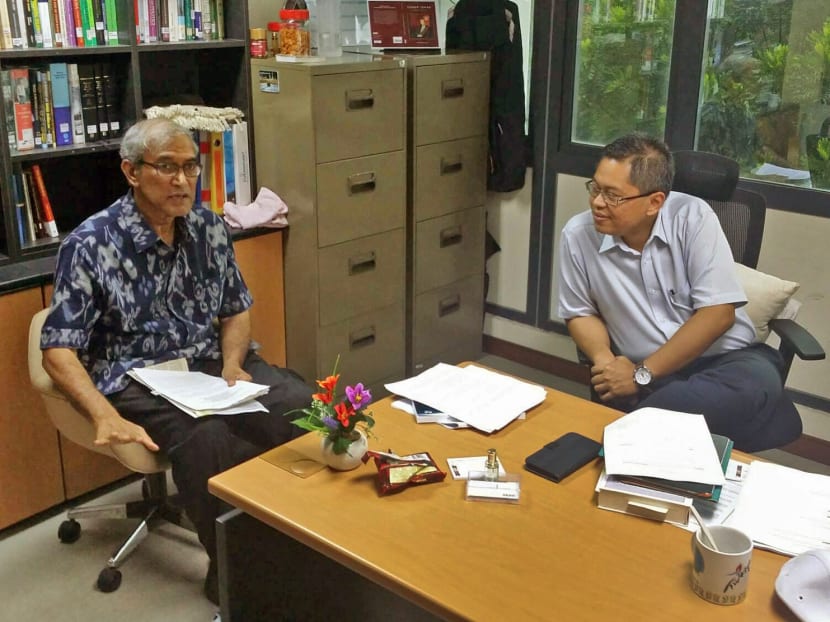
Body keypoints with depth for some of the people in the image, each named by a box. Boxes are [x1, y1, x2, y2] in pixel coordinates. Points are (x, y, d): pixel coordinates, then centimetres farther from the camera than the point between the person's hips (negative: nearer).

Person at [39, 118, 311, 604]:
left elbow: (237, 310, 15)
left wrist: (232, 366, -5)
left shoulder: (209, 227, 3)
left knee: (305, 409, -22)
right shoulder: (91, 245, -11)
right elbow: (59, 351, -11)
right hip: (137, 378, -4)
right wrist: (107, 418, -25)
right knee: (206, 438, -35)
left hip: (211, 363, 5)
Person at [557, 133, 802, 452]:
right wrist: (605, 362, -12)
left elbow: (718, 313, -13)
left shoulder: (692, 216, -10)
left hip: (724, 359, 1)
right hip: (641, 373, 0)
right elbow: (581, 313, 10)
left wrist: (643, 374, -16)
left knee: (758, 382, -35)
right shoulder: (578, 235, -5)